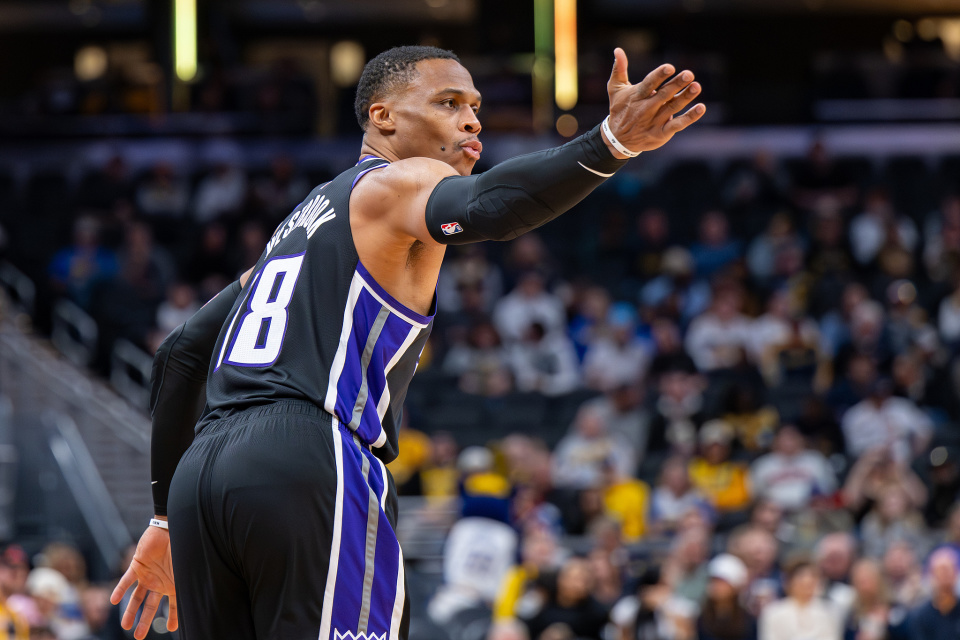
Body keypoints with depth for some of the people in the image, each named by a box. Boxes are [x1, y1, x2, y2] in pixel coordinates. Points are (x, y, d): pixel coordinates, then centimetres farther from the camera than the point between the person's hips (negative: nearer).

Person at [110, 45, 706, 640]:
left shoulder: (297, 224, 31)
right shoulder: (399, 184, 5)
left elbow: (181, 354, 31)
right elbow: (481, 206, -20)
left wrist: (167, 518, 34)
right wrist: (610, 144, -35)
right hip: (311, 461, -8)